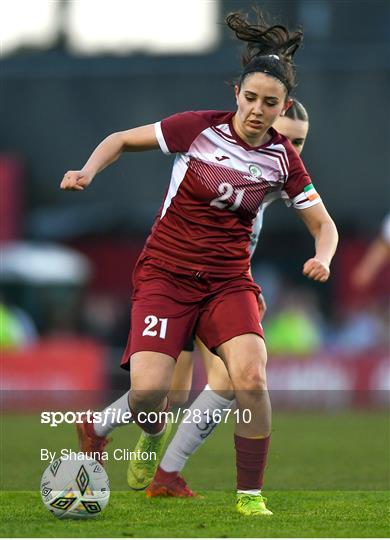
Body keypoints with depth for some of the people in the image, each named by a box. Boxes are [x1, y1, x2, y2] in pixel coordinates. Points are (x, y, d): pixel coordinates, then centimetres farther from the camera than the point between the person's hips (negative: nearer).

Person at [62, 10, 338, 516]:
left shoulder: (283, 158, 0)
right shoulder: (199, 127, -8)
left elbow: (324, 224, 9)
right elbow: (121, 139, 4)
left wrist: (321, 259, -13)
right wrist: (88, 171, -15)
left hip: (229, 280, 2)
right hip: (166, 272, -2)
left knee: (251, 379, -25)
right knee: (148, 390, -21)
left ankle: (250, 496, -7)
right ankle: (155, 438, 18)